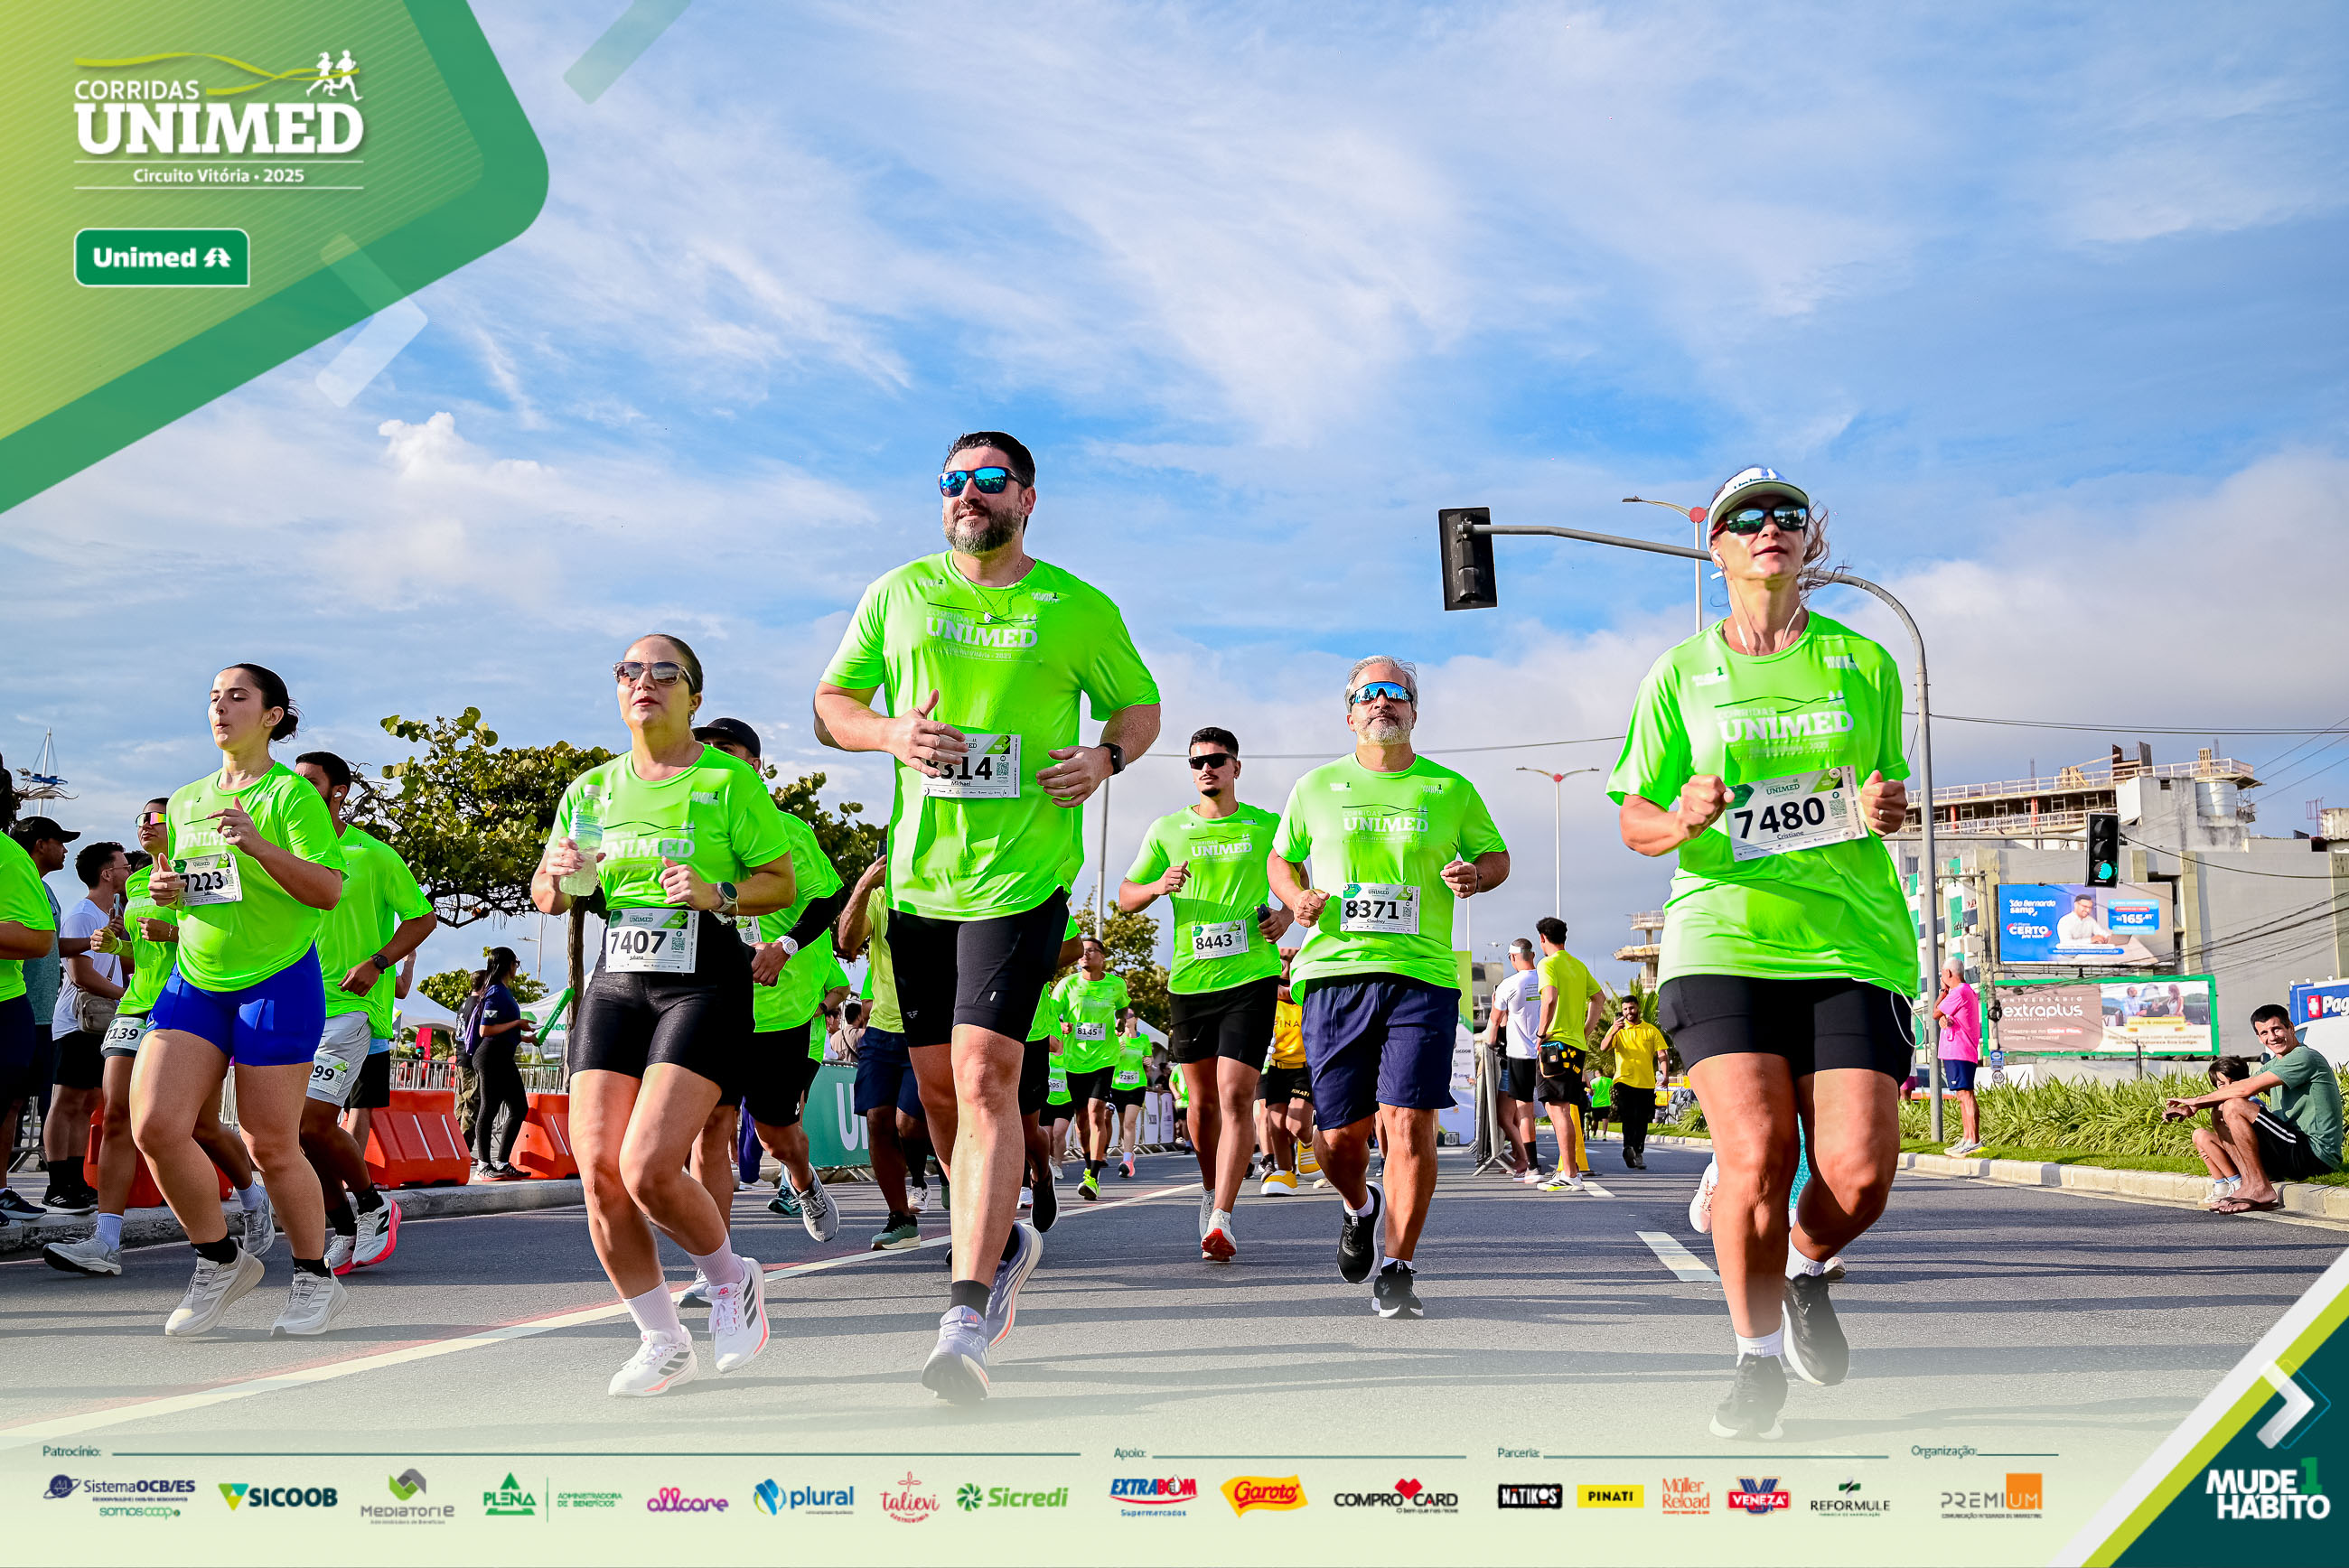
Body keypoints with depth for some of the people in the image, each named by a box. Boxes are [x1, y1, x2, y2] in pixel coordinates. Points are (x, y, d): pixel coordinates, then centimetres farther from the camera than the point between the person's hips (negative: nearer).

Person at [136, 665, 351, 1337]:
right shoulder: (185, 800, 15)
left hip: (278, 982, -6)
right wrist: (165, 888, 3)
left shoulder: (290, 793, -5)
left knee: (271, 1146, -2)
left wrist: (258, 845, -26)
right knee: (155, 1125, -11)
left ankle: (314, 1279, 18)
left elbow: (328, 890, -13)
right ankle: (219, 1260, 9)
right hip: (195, 981, 6)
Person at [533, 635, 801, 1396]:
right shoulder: (592, 790, 14)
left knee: (648, 1169, -17)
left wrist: (719, 894, -16)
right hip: (614, 983, 5)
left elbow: (782, 883, 2)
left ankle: (732, 1277, 13)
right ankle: (663, 1343, 12)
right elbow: (546, 897, 19)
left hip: (705, 983, -5)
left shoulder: (728, 781, 1)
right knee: (599, 1174, -5)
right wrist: (559, 876, -3)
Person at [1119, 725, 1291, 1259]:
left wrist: (1285, 915, -1)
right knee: (1203, 1100, 11)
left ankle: (1221, 1220, -16)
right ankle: (1212, 1190, 34)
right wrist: (1158, 886, -11)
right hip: (1189, 979, 2)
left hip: (1252, 976, -2)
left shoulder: (1266, 827, 6)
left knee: (1235, 1096, -14)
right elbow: (1125, 898, 10)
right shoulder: (1167, 830, 8)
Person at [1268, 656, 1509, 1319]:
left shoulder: (1451, 791, 10)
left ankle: (1396, 1271, -2)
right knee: (1340, 1136, 3)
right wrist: (1296, 896, 2)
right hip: (1335, 972, 1)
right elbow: (1281, 857, 24)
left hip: (1422, 974, -1)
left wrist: (1476, 874, -2)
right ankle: (1360, 1208, 37)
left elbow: (1496, 853, 21)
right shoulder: (1317, 788, 12)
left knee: (1409, 1123, -12)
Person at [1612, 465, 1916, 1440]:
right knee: (1756, 1158, -15)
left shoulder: (1864, 664, 13)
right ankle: (1757, 1356, 9)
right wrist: (1682, 821, -12)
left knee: (1858, 1176, -10)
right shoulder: (1680, 675, 10)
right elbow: (1634, 821, 11)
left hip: (1852, 940, 1)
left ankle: (1805, 1270, 26)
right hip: (1722, 936, -1)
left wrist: (1887, 810, -2)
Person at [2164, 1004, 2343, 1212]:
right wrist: (2191, 1108, -5)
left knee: (2234, 1107, -23)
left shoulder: (2304, 1057, -11)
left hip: (2317, 1153, -10)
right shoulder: (2274, 1065, 20)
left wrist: (2198, 1100, -9)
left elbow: (2247, 1089, -19)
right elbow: (2230, 1088, 11)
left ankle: (2259, 1188, -17)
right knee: (2202, 1137, 8)